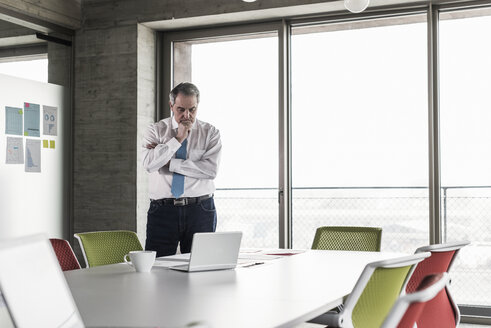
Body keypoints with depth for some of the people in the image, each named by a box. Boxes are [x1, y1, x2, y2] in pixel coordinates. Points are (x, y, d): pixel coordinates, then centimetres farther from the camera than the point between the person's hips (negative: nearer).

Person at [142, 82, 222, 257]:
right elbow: (149, 163, -10)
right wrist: (178, 139, -10)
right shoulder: (156, 130, 7)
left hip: (200, 211, 0)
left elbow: (211, 169, -10)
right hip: (162, 211, 0)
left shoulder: (210, 132, 6)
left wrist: (169, 163, -9)